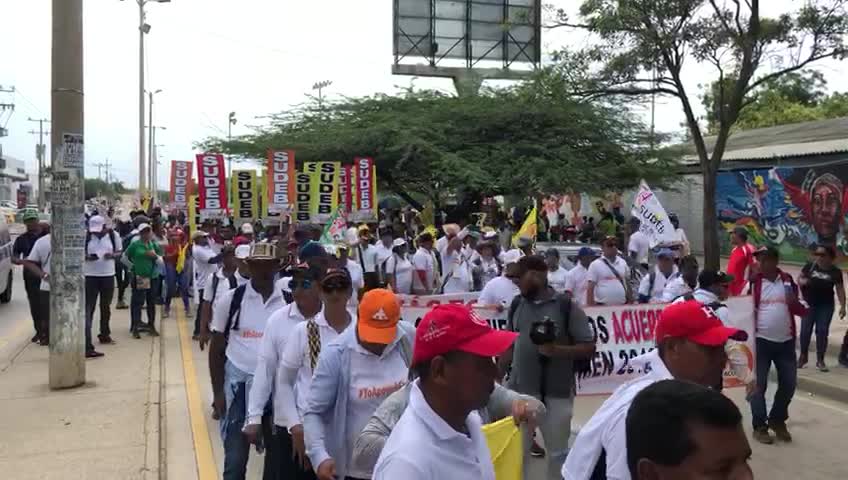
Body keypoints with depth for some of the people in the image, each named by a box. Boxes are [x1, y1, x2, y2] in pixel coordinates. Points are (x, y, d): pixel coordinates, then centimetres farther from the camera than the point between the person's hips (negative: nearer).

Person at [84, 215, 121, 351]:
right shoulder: (86, 237, -5)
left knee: (106, 306, 16)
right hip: (90, 276, -2)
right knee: (88, 309, -4)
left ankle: (104, 334, 32)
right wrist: (87, 257, -19)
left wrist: (112, 255, -15)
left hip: (108, 275, 2)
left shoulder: (113, 235, -2)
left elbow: (119, 252, 7)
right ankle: (87, 344, -4)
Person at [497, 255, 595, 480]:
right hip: (520, 391, 4)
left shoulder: (567, 306, -9)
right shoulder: (516, 305, 5)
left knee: (558, 452, 11)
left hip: (556, 394, -3)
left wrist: (557, 350, -23)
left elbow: (588, 348, -8)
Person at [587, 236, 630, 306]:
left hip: (622, 306, 5)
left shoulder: (623, 263, 11)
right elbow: (590, 288, -7)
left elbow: (627, 284, 18)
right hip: (603, 306, -5)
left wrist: (630, 302, 12)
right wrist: (590, 307, -13)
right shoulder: (595, 265, -4)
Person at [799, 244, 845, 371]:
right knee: (805, 330, 4)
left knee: (822, 331, 3)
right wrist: (802, 281, -17)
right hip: (809, 304, 0)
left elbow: (840, 289, 0)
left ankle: (820, 360, 12)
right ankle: (803, 356, 19)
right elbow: (799, 279, 7)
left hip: (826, 306, 0)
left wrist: (842, 306, -5)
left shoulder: (835, 271, -2)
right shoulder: (809, 267, -1)